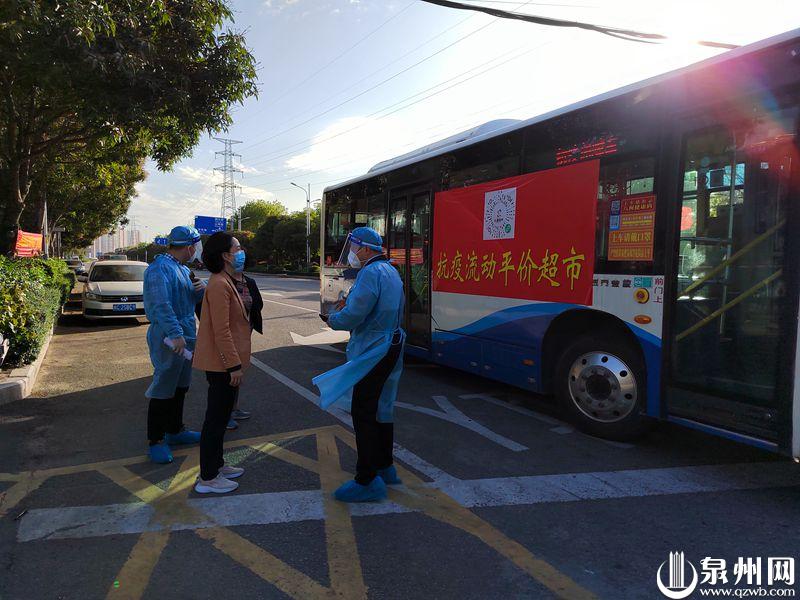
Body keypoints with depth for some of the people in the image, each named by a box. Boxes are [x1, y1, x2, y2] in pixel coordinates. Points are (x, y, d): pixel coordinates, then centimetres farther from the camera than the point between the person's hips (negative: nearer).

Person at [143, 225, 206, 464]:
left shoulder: (183, 269, 15)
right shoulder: (160, 268, -16)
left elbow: (192, 299, 21)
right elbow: (161, 304, -27)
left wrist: (201, 288, -2)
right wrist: (175, 333, -34)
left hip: (185, 336, 10)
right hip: (168, 338, -10)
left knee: (180, 387, 18)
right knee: (163, 390, -3)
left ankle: (175, 430, 32)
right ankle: (156, 441, 7)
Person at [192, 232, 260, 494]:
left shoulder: (233, 281, 12)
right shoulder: (219, 285, -20)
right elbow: (221, 330, -23)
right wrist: (234, 365, -23)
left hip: (228, 360, 10)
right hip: (222, 362, -10)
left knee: (222, 415, 19)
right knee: (217, 418, 0)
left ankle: (216, 464, 33)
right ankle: (208, 478, 13)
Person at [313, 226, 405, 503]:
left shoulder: (371, 273, -18)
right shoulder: (391, 271, 14)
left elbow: (352, 315, -24)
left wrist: (332, 319, -3)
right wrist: (347, 309, 11)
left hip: (373, 353, -10)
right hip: (391, 347, 10)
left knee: (363, 413, -4)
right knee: (381, 408, 19)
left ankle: (367, 481, 2)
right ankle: (385, 467, 32)